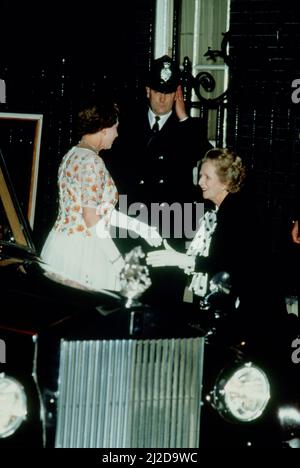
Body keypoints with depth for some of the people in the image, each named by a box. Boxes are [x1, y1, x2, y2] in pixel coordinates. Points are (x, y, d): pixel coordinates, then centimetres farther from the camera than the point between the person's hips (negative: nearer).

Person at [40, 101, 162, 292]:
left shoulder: (73, 155, 13)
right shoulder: (92, 161, -16)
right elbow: (92, 217, -19)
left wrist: (141, 227, 16)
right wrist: (116, 259, -11)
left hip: (61, 243, 9)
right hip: (82, 250, -9)